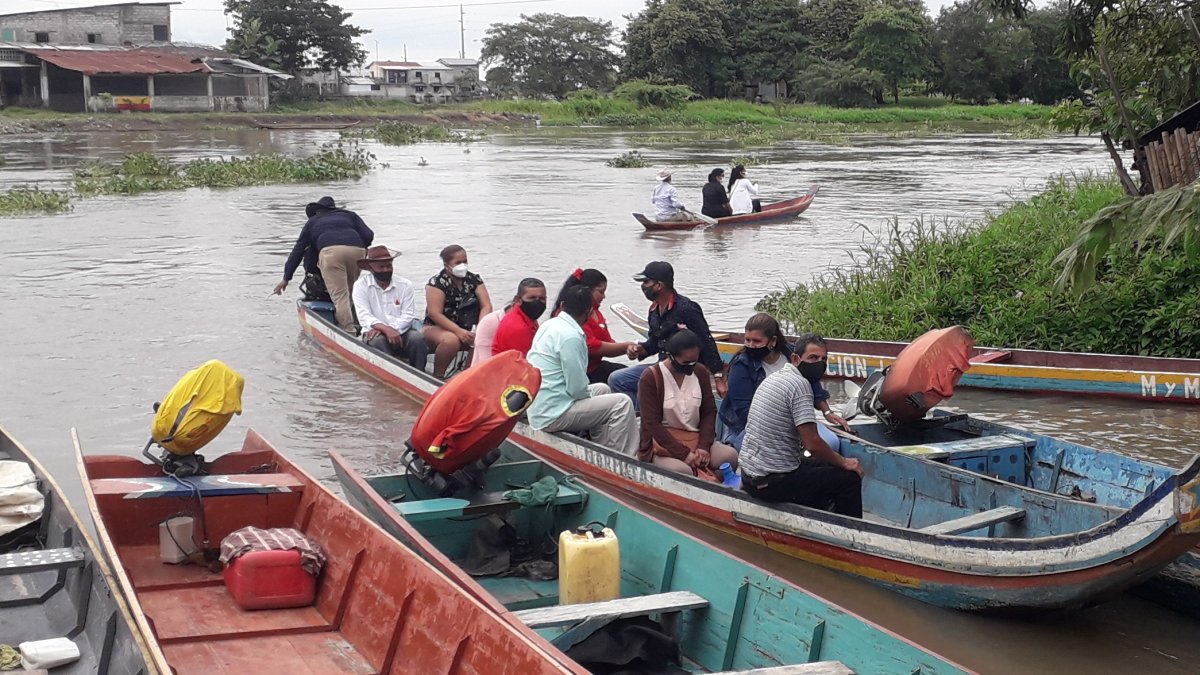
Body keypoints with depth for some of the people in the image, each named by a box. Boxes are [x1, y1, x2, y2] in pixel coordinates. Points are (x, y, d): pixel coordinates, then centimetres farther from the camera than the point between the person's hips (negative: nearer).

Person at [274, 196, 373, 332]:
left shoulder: (313, 221, 32)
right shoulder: (349, 215, 34)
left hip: (330, 251, -2)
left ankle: (349, 330, -19)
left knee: (339, 295, -8)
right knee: (351, 291, 15)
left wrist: (286, 278, 33)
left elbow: (298, 251, 31)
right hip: (357, 249, 2)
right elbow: (368, 235, 18)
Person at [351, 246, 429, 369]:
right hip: (376, 332, -2)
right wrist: (386, 329, -28)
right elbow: (364, 316, -11)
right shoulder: (361, 286, 1)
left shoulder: (405, 285, 5)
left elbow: (408, 316, -4)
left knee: (417, 338, -28)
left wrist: (387, 329, -18)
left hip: (401, 332, 2)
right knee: (377, 341, -34)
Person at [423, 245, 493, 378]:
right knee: (451, 339, -38)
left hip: (466, 330, 4)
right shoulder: (437, 282, -8)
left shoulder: (473, 279, 6)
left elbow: (486, 307, -1)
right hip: (437, 328, -4)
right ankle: (437, 377, -20)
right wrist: (458, 331, -28)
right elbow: (435, 313, -17)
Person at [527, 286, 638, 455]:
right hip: (552, 416, -10)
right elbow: (577, 388, -20)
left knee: (602, 389, 25)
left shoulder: (549, 325, 8)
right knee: (622, 403, -10)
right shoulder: (570, 336, -20)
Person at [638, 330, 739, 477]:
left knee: (730, 456, -24)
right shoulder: (650, 378, -9)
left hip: (695, 439, 5)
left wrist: (704, 446, -11)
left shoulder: (701, 372, 6)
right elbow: (652, 424, -13)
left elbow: (709, 412, 7)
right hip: (663, 443, -5)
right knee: (682, 472, -36)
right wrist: (683, 453, -21)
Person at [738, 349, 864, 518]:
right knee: (849, 478, -1)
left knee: (824, 466, 26)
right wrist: (844, 463, -5)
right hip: (772, 482, -10)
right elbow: (812, 444, -22)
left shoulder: (773, 378, 11)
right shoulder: (800, 384, -17)